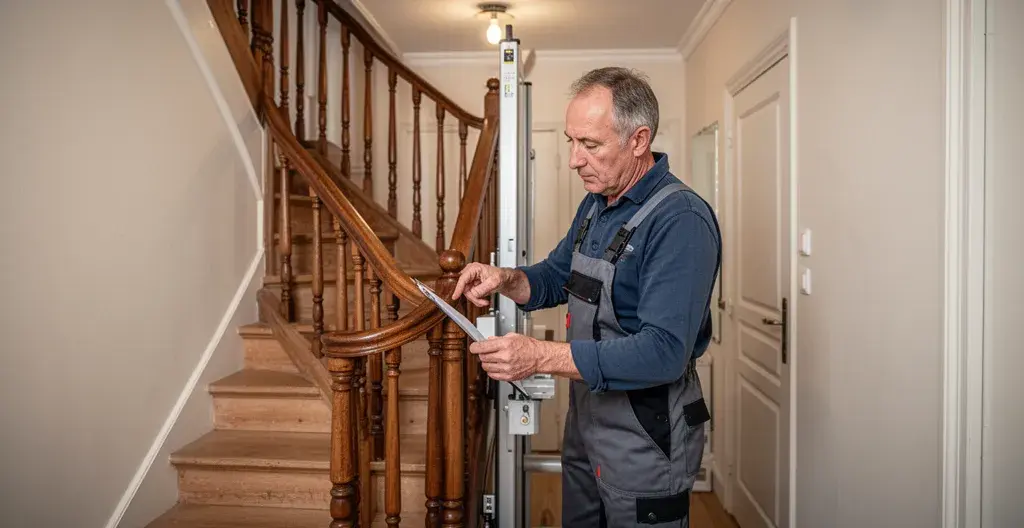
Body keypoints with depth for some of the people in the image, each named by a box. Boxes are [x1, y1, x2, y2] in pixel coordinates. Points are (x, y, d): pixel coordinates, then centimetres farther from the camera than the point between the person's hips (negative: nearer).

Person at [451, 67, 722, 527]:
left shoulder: (682, 221, -23)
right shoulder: (596, 204, 6)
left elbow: (664, 352, -31)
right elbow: (556, 277, 16)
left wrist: (541, 357, -35)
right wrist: (506, 280, -6)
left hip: (646, 437, -8)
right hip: (585, 418, 8)